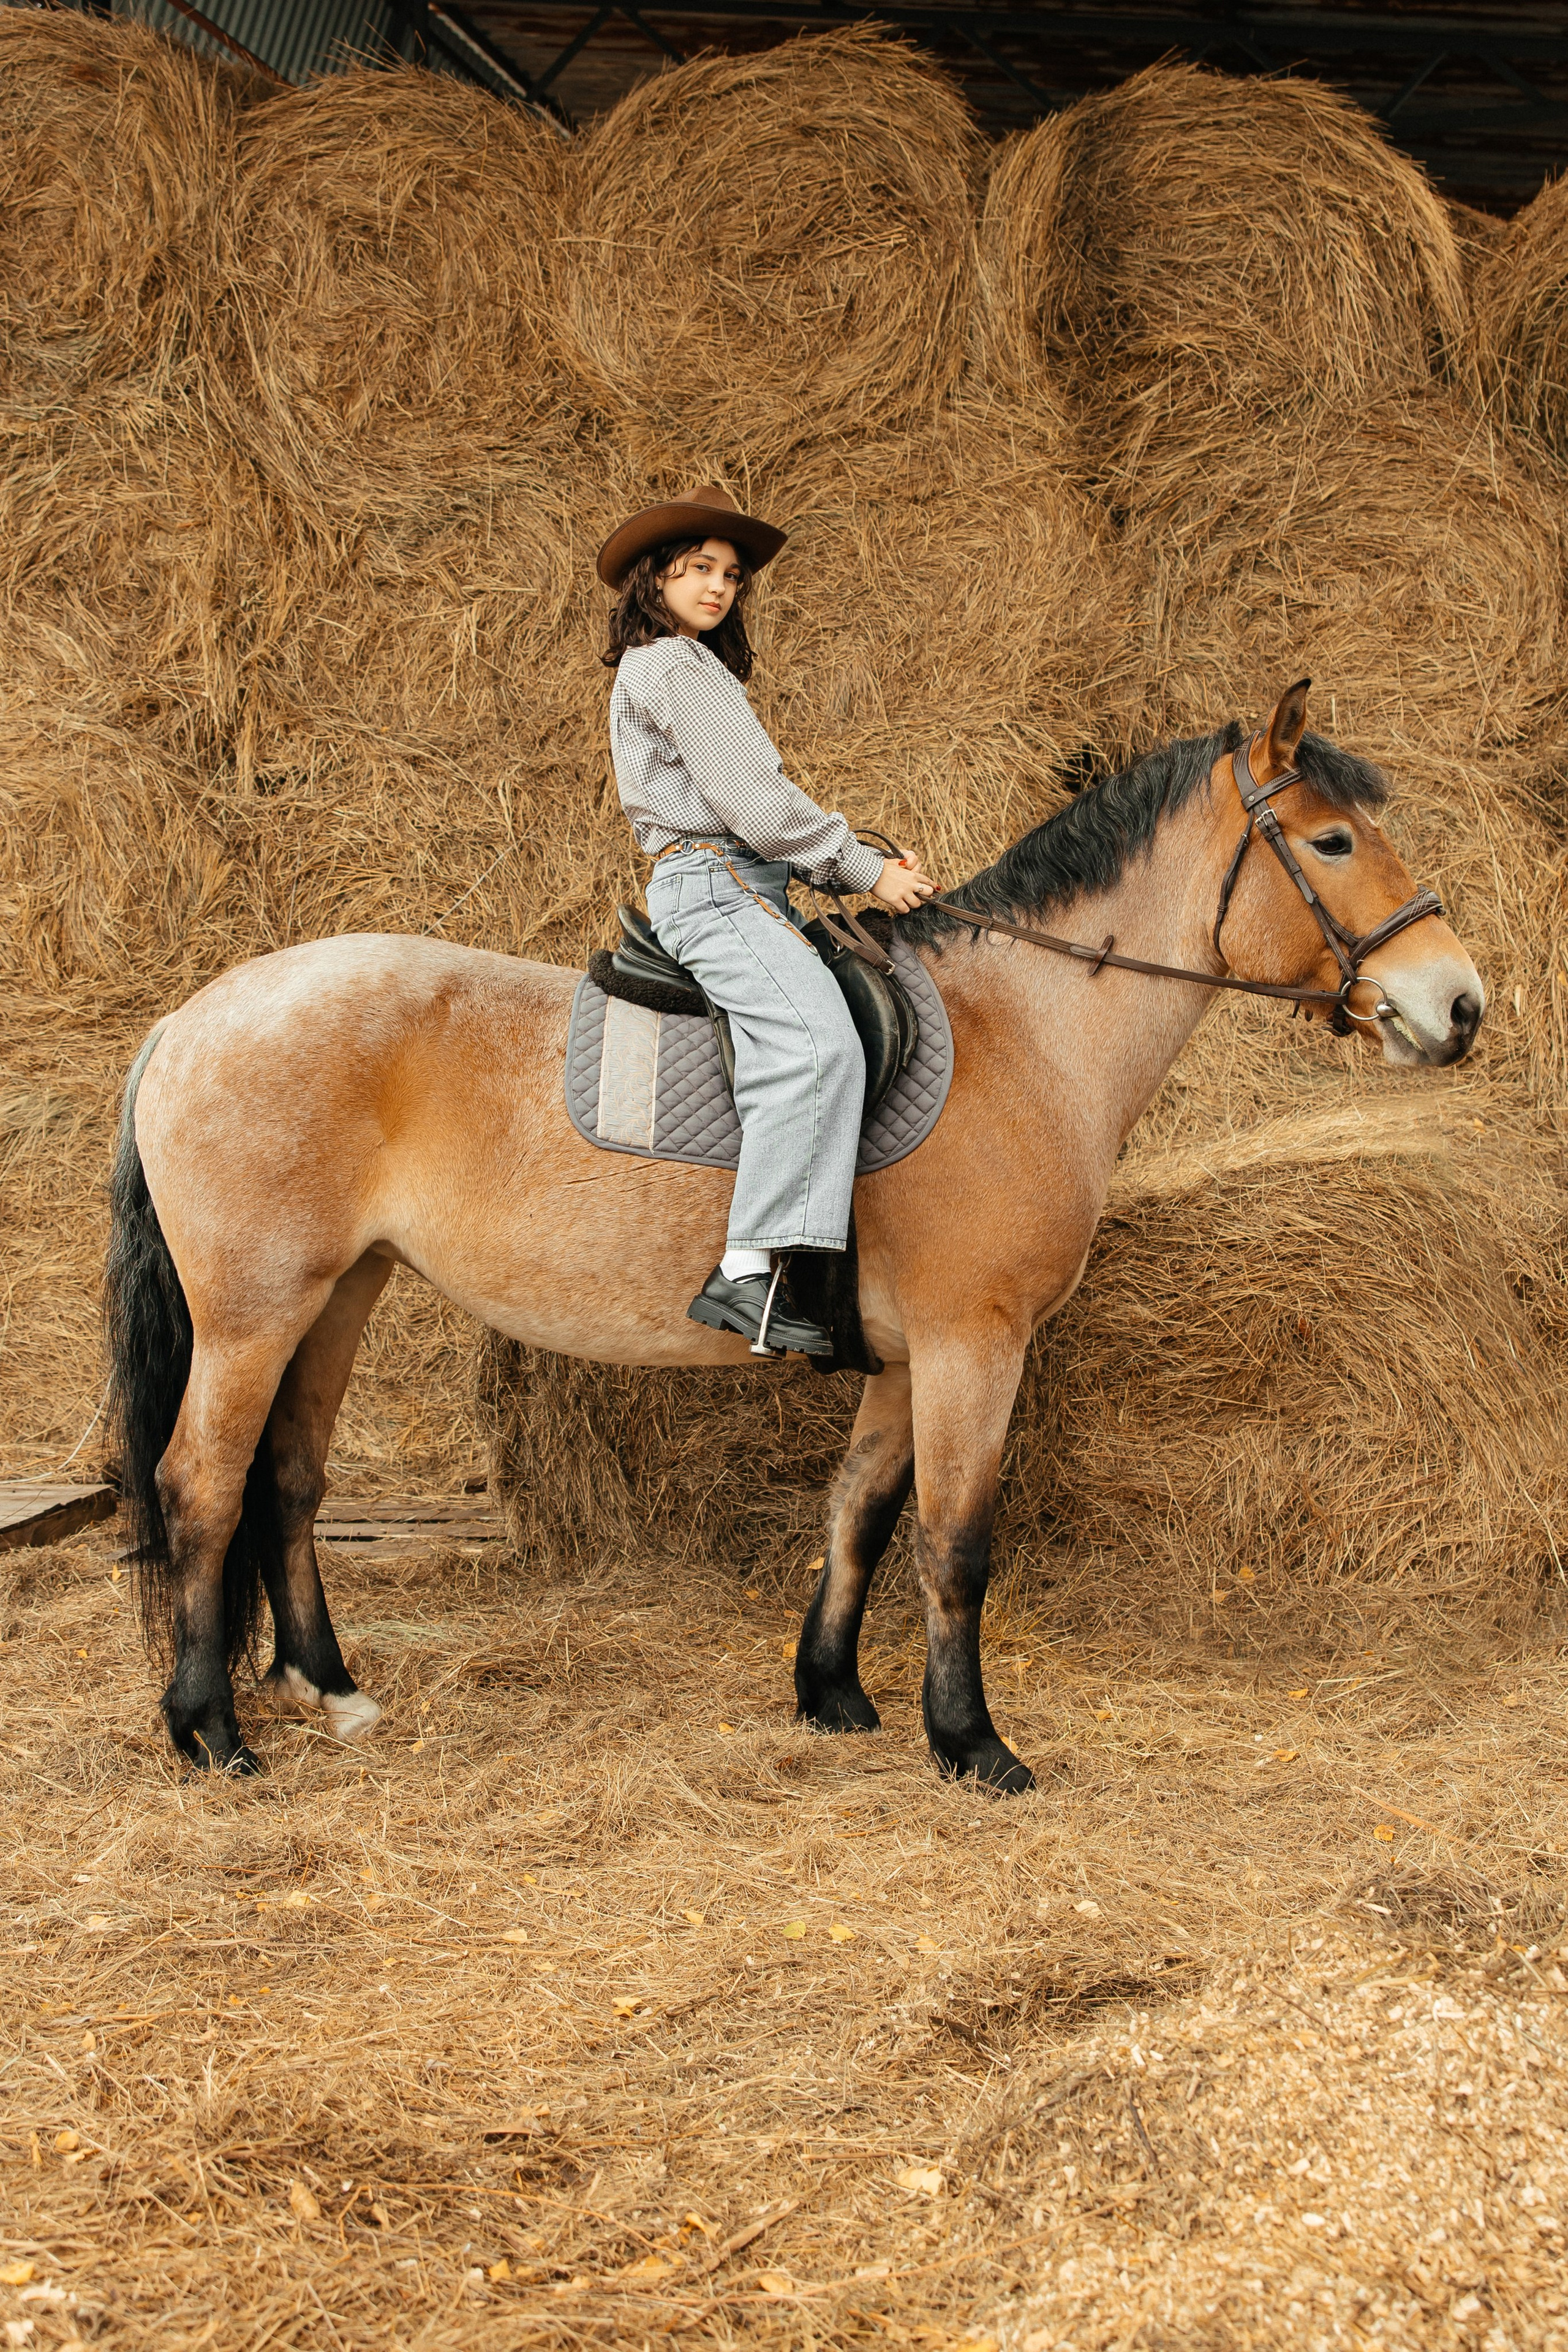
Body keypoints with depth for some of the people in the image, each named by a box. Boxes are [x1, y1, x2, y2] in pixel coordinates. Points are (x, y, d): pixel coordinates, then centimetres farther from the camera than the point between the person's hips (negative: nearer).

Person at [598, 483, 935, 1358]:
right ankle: (747, 1275, -37)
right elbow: (752, 804, -15)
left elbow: (756, 808, 23)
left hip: (746, 891, 11)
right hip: (713, 889, -11)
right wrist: (865, 870, -9)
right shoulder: (675, 670, -8)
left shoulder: (694, 669, 24)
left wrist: (866, 861, 12)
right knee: (820, 1045, -29)